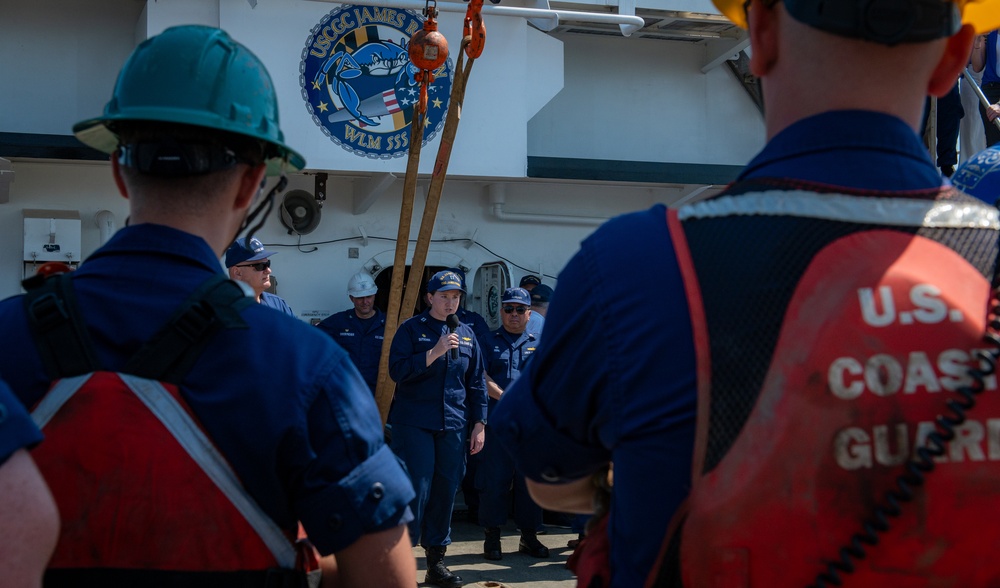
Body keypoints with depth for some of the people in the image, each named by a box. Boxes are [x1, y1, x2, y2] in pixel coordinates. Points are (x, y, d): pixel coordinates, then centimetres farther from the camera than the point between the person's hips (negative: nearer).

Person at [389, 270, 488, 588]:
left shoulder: (466, 333, 13)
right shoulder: (411, 329, 1)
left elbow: (476, 381, 15)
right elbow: (397, 371, -10)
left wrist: (479, 424, 10)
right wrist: (435, 352, -18)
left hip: (453, 425, 4)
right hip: (414, 422, -4)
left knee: (445, 492, 6)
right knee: (416, 490, -9)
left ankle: (436, 561, 16)